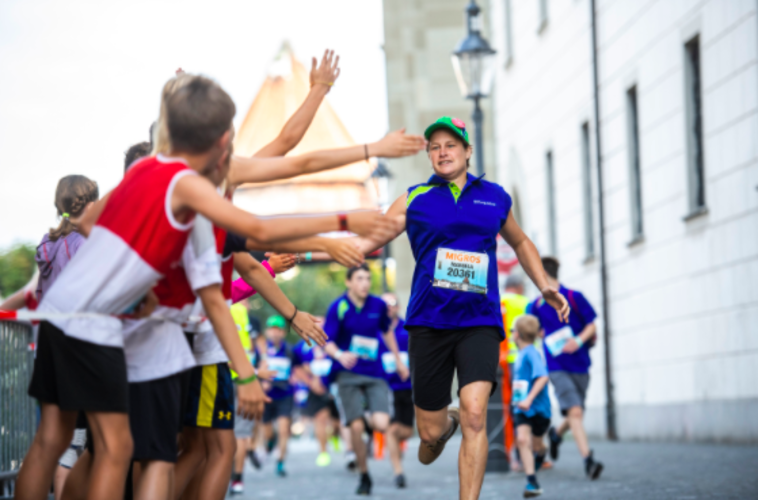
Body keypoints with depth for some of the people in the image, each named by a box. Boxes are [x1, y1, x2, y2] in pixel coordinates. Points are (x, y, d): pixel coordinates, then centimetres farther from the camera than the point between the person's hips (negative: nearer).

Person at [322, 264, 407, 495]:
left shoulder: (378, 305, 2)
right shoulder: (338, 308, -7)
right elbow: (327, 342, -9)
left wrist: (398, 360, 24)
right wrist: (340, 355, -30)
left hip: (375, 374, 2)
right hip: (349, 374, -2)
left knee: (381, 424, -16)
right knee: (356, 427, -8)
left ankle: (370, 422, 23)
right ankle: (364, 476, 11)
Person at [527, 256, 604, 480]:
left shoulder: (574, 297, 0)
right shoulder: (537, 306, 5)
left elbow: (591, 326, -1)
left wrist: (579, 340, -16)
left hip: (580, 365, 1)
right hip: (557, 367, -1)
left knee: (575, 415, 10)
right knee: (574, 411, -18)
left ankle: (556, 434, 43)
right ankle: (588, 460, -22)